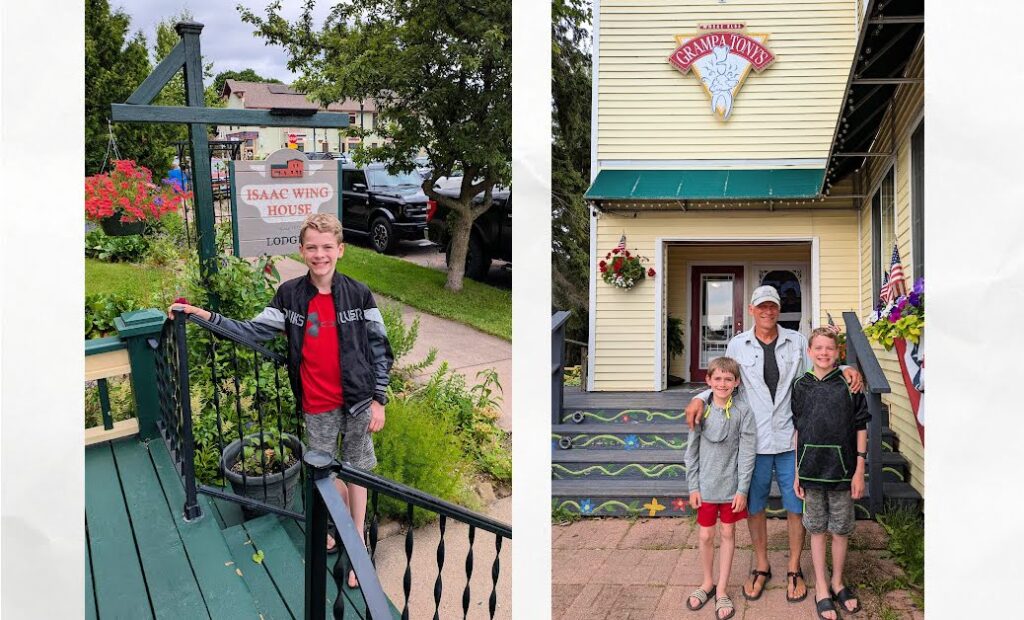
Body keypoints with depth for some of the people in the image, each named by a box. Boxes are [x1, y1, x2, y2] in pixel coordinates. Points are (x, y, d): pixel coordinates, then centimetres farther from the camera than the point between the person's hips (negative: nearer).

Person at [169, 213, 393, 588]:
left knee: (356, 471, 10)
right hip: (317, 406, 2)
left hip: (357, 399, -2)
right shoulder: (290, 295, -3)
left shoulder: (358, 294, -8)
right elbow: (254, 331, 0)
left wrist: (379, 400, -5)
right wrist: (205, 316, -7)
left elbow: (379, 348, -4)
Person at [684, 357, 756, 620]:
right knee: (706, 536, 10)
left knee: (728, 534, 10)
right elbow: (692, 450, 1)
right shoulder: (701, 409, -5)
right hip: (706, 485, 1)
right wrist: (693, 486, -1)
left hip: (731, 485, -1)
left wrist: (742, 490, -10)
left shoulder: (743, 411, -10)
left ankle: (722, 590, 21)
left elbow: (747, 453, -8)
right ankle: (707, 583, 31)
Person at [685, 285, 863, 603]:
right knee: (755, 506, 11)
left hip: (791, 439, 0)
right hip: (754, 441, 0)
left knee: (796, 506, 7)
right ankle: (761, 568, 28)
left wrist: (845, 370, -9)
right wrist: (700, 397, -9)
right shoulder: (737, 345, 1)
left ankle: (794, 570, 25)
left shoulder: (797, 342, 3)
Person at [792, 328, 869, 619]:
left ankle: (837, 582, 30)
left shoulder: (849, 383, -4)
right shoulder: (801, 385, 1)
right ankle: (821, 588, 21)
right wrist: (797, 472, 6)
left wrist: (859, 470, -4)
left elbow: (860, 428, -1)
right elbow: (797, 431, 6)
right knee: (817, 529, 10)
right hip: (811, 469, 1)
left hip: (842, 469, -1)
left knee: (840, 529, 11)